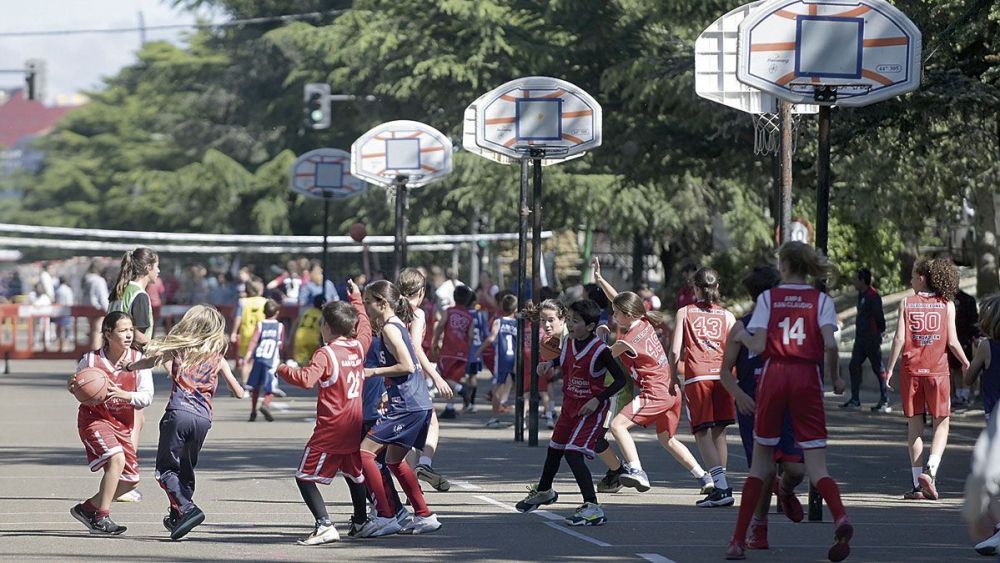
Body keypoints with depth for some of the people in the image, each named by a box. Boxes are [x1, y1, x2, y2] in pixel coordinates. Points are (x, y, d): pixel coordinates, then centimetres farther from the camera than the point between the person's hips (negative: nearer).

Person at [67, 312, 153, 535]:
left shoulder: (138, 359, -7)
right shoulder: (91, 360, -11)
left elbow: (147, 397, -12)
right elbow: (77, 387, 7)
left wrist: (124, 395, -29)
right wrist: (73, 386, -17)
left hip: (122, 424, 5)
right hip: (94, 419, -5)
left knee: (131, 479, 5)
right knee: (117, 458, -29)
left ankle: (88, 508, 26)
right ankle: (101, 518, -22)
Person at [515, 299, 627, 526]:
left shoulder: (600, 351, -22)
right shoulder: (569, 343, -2)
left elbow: (620, 379, -17)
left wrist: (598, 399, -24)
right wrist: (549, 364, 3)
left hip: (591, 409, -8)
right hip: (570, 405, 8)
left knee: (573, 453, -22)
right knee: (555, 448, 24)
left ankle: (593, 509, -23)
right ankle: (544, 491, 52)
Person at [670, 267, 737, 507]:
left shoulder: (685, 312, 9)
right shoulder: (726, 316, 13)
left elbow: (675, 351, 2)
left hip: (696, 375, -3)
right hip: (721, 374, 3)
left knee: (703, 433, -3)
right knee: (719, 431, 14)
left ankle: (721, 487, -18)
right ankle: (720, 485, 16)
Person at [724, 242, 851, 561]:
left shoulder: (768, 298, 4)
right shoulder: (821, 300, 5)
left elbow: (758, 346, -5)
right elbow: (830, 345, -9)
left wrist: (741, 335, 16)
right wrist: (835, 378, 7)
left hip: (774, 376, 0)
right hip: (807, 379, 0)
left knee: (761, 463, 12)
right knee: (816, 467, -2)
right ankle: (840, 519, -31)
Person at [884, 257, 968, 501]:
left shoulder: (906, 303, 0)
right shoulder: (946, 305, 0)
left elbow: (899, 338, -6)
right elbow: (952, 342, -3)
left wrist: (890, 368, 3)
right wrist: (966, 363, 13)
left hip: (911, 370, 1)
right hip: (938, 370, -1)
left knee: (914, 425, 7)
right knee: (942, 423, 8)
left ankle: (918, 484, 5)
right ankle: (930, 470, -15)